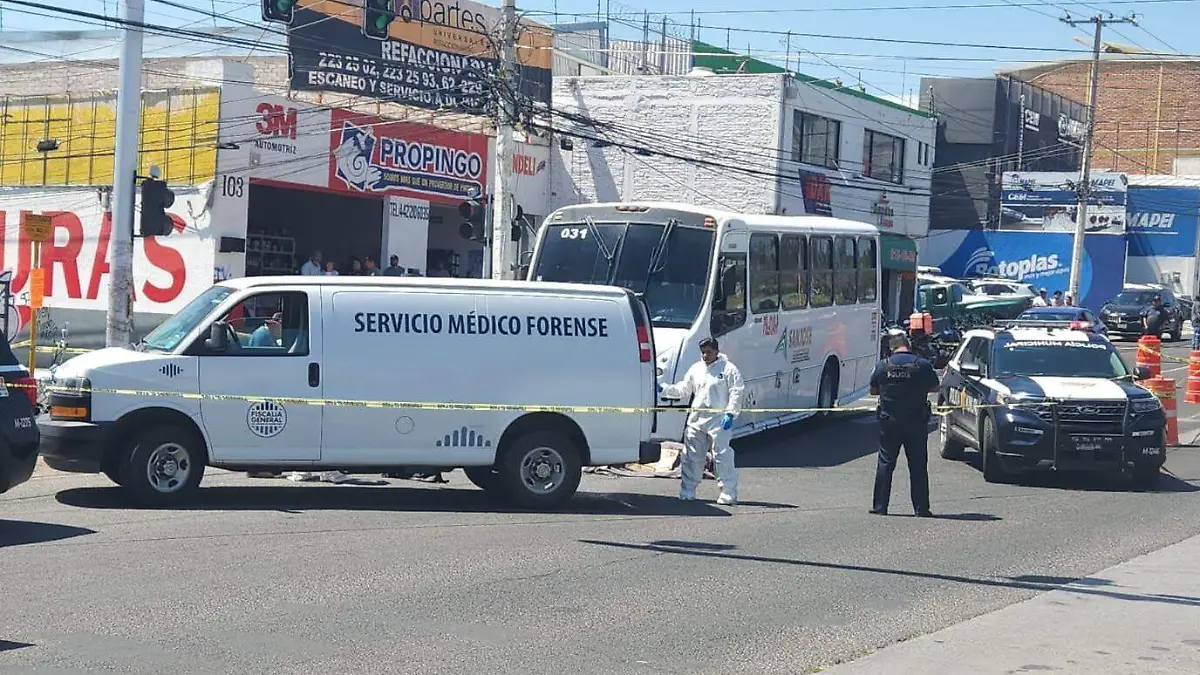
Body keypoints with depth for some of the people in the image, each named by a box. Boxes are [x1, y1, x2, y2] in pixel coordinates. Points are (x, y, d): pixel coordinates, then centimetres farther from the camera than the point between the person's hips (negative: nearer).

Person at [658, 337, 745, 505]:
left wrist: (730, 413, -16)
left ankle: (729, 494, -6)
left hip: (718, 420, -6)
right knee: (691, 456, 8)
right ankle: (687, 492, 16)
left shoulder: (729, 369, -1)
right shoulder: (696, 369, 16)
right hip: (696, 419, 6)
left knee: (722, 456, -10)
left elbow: (736, 394, -6)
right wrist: (664, 389, 10)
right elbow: (683, 390, 21)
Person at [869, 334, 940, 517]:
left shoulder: (882, 365, -2)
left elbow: (873, 390, 7)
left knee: (885, 463, 8)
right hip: (916, 421, -1)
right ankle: (921, 508, 6)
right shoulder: (922, 365, -7)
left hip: (889, 420, 1)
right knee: (918, 466, 5)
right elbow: (934, 387, 5)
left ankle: (880, 506, 8)